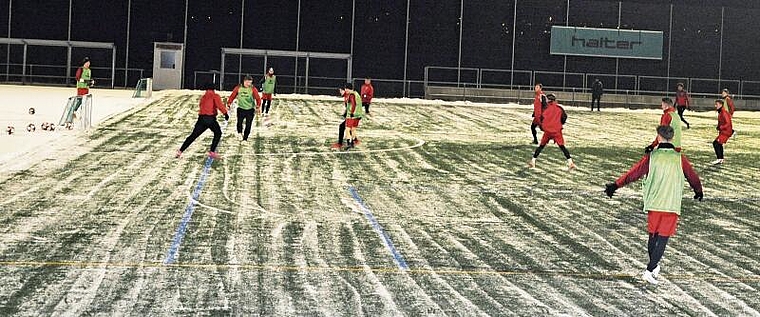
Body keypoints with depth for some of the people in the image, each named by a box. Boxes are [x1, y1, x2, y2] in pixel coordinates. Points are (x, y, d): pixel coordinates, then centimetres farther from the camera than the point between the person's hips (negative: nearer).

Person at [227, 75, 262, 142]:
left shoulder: (253, 89, -8)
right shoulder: (238, 88, -3)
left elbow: (258, 98, -12)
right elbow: (232, 96, 3)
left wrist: (258, 107, -27)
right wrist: (228, 104, -7)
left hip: (250, 110, 0)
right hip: (241, 109, 0)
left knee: (248, 125, 0)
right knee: (239, 122, -12)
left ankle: (245, 139, 17)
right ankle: (239, 133, 19)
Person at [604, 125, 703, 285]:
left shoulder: (651, 156, -2)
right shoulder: (679, 158, 0)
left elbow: (634, 173, -3)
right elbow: (692, 176, 12)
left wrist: (615, 185, 5)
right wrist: (698, 191, 32)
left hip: (653, 203, 1)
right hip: (672, 205, -1)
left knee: (653, 235, 17)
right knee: (663, 239, 0)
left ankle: (654, 267, 29)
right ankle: (650, 270, -10)